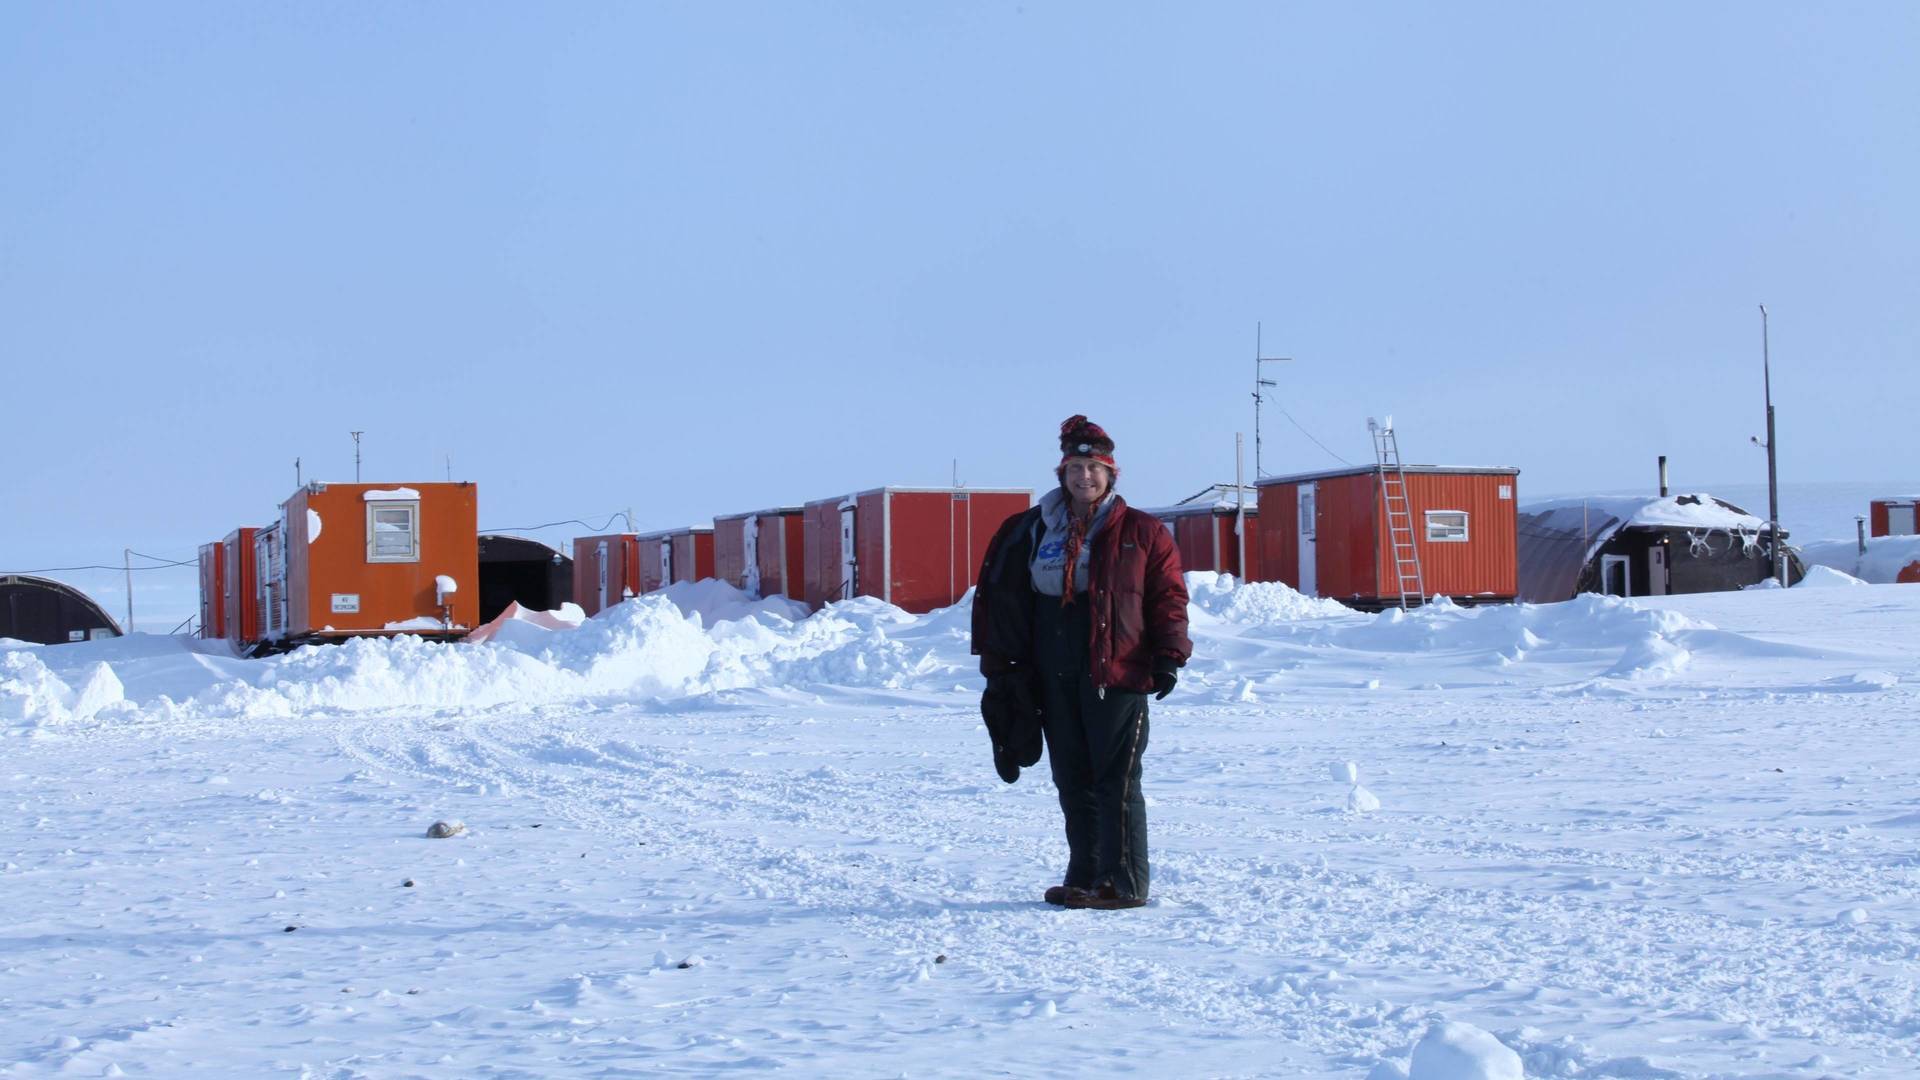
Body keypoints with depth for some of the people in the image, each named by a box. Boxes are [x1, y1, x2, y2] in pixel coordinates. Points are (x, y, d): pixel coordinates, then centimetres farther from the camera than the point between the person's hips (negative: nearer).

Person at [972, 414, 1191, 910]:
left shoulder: (1141, 533, 1)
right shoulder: (1031, 531, 9)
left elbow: (1168, 597, 1)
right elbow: (1001, 599, 11)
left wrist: (1168, 658, -8)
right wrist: (1000, 664, 6)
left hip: (1117, 673, -4)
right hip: (1053, 678, 4)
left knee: (1116, 779, -4)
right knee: (1073, 780, 9)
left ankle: (1125, 883, 1)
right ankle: (1085, 878, 18)